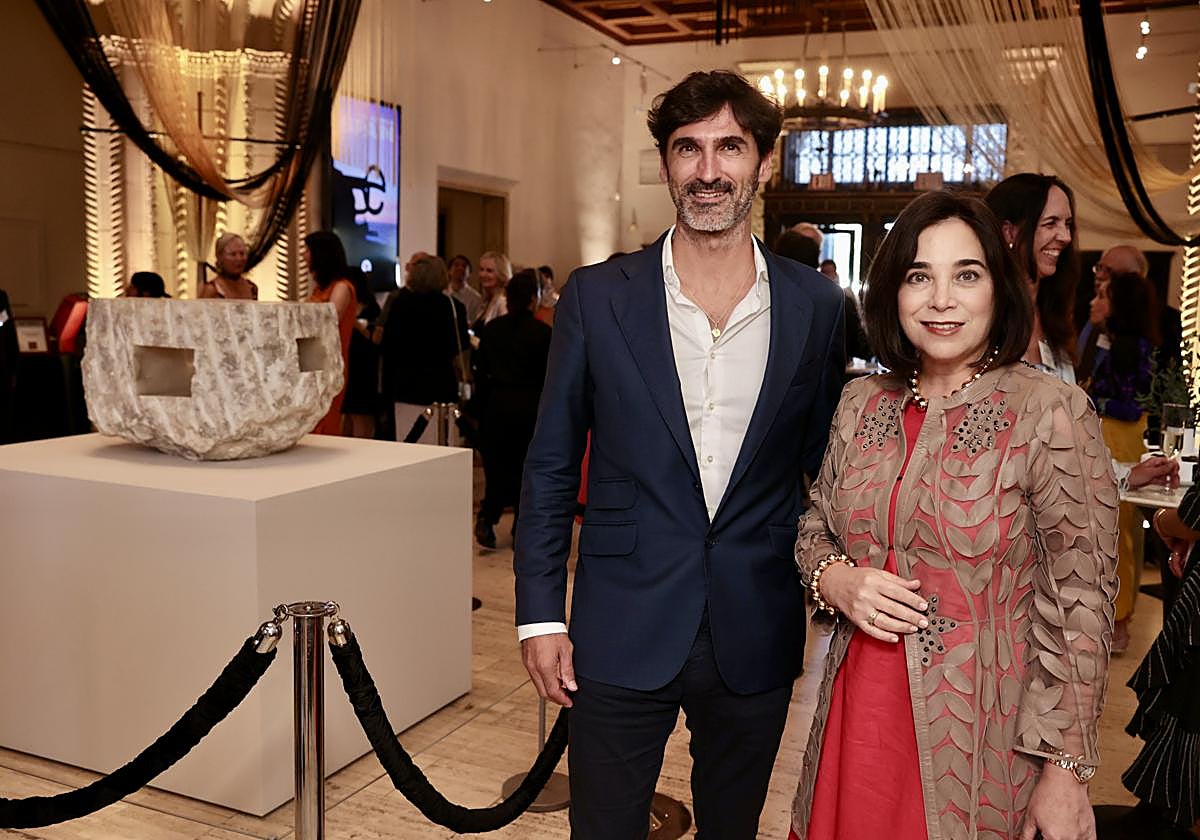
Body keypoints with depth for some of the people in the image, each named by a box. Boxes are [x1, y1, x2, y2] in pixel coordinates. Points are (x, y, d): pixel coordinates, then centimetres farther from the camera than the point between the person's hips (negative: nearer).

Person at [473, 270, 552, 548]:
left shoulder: (491, 329, 2)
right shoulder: (543, 332, -9)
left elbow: (480, 372, 5)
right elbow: (548, 376, -5)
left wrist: (482, 407, 13)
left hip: (496, 403, 3)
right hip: (529, 407, -3)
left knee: (497, 463, 14)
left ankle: (486, 519, -4)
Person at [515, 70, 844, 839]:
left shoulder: (815, 306, -2)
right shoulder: (597, 297, -5)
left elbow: (827, 465, 6)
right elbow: (552, 465, 0)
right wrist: (540, 612, -3)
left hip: (756, 638, 2)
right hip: (622, 633, -1)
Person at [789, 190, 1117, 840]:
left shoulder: (1051, 413, -12)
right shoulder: (861, 403, 2)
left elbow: (1078, 605, -12)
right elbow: (816, 526, 14)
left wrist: (1064, 771, -12)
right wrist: (834, 580, -8)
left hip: (984, 733, -4)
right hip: (860, 713, 4)